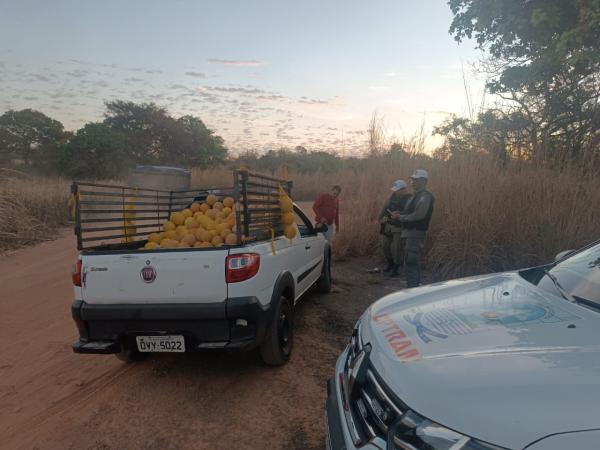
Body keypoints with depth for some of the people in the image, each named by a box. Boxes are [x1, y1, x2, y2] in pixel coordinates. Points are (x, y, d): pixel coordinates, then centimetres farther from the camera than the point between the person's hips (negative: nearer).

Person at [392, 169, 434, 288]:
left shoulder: (425, 196, -13)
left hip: (415, 234, -10)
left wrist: (400, 217, -12)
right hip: (410, 233, 10)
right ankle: (414, 288, 25)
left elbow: (418, 215, -23)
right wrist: (399, 214, 3)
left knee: (411, 264, -11)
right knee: (412, 264, 16)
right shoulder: (417, 196, 18)